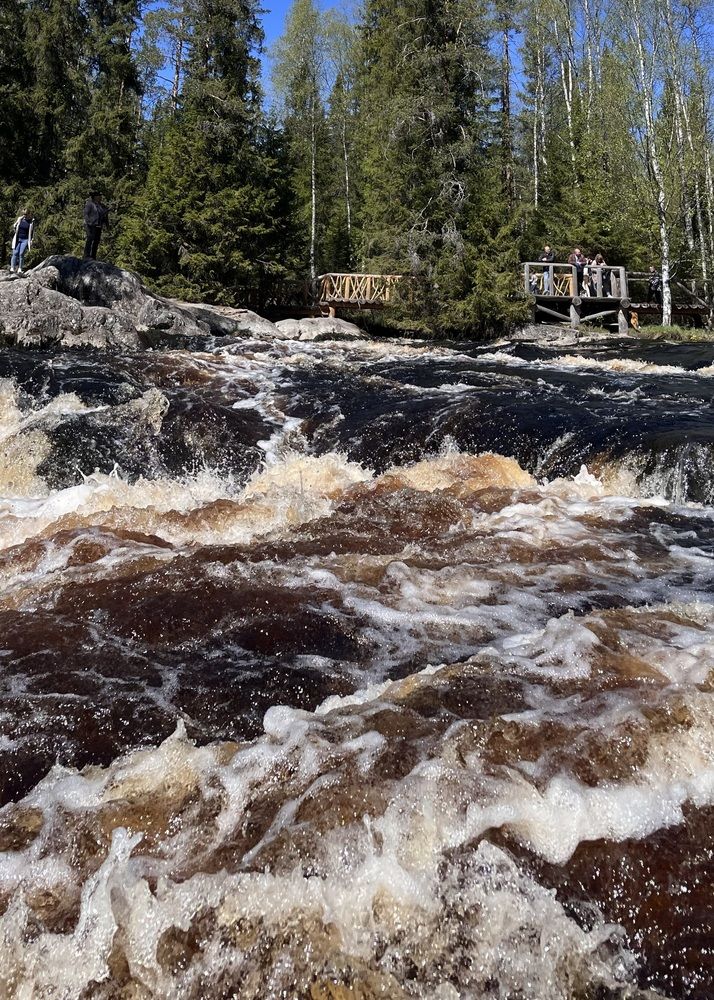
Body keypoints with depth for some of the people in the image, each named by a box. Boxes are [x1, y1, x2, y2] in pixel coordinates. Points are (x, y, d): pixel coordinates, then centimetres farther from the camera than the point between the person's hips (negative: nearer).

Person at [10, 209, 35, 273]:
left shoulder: (31, 221, 0)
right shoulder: (19, 219, 4)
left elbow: (32, 231, 8)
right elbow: (14, 227, 16)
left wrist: (31, 240, 2)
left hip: (25, 240, -1)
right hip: (17, 239, 1)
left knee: (21, 254, -10)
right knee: (15, 253, -8)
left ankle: (20, 269, -8)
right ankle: (12, 268, -11)